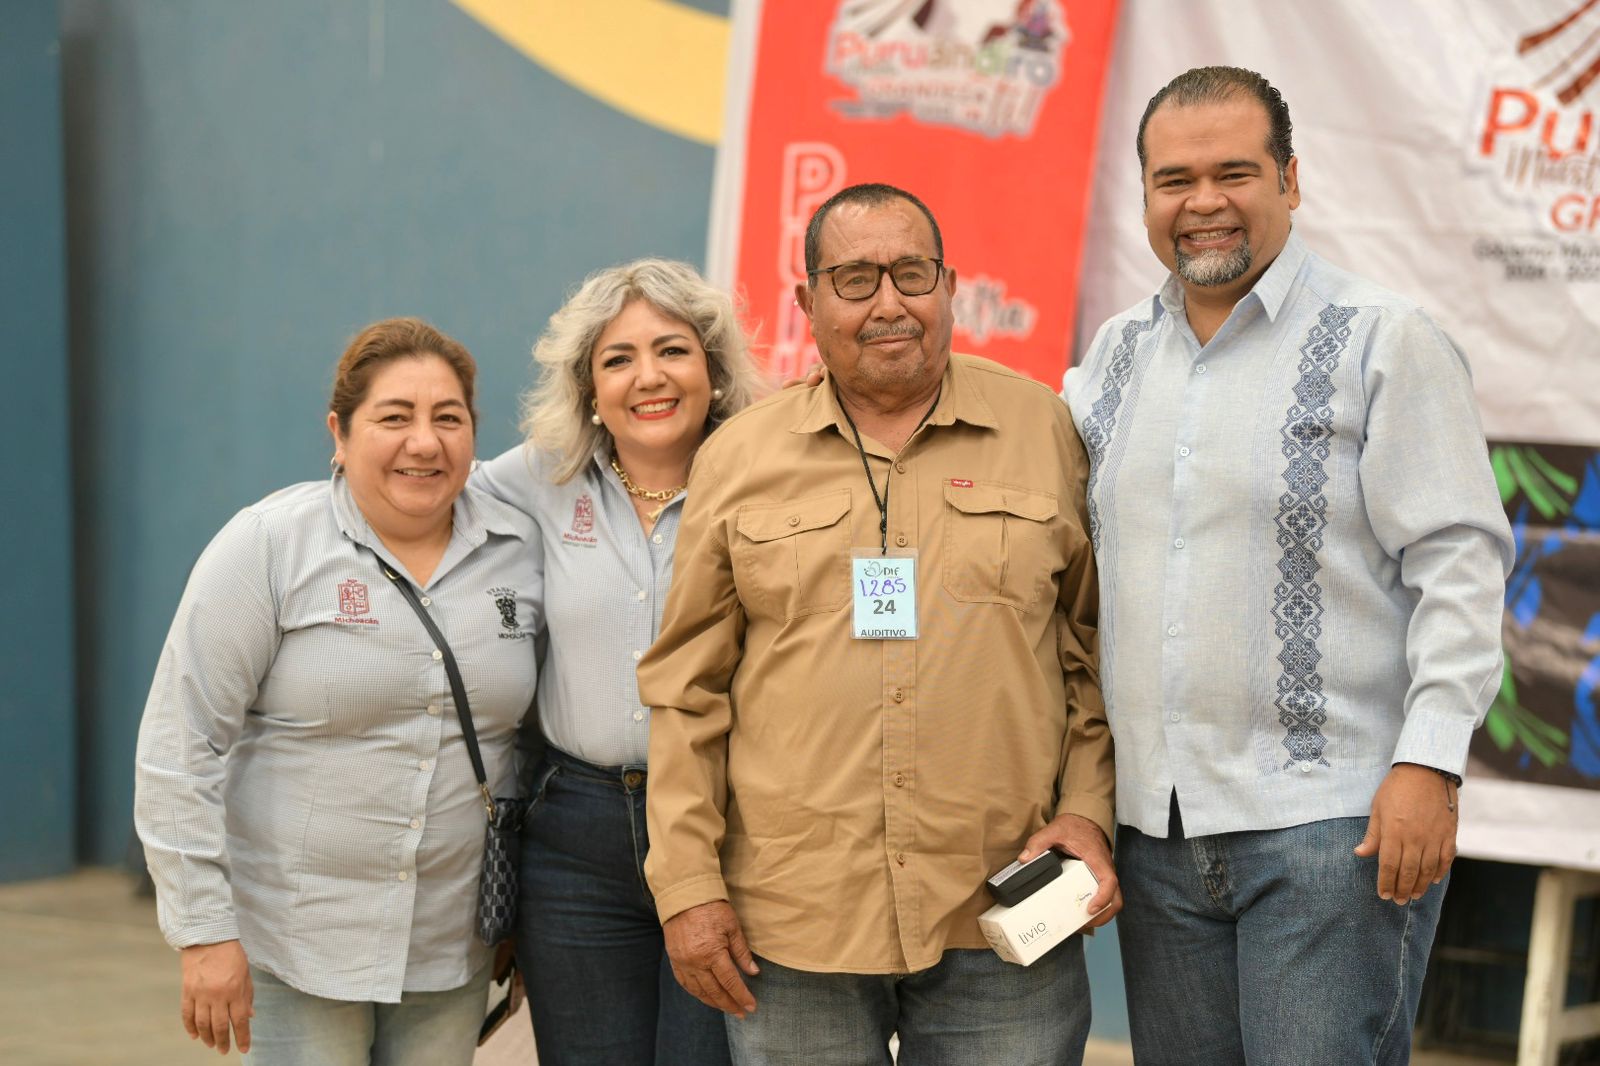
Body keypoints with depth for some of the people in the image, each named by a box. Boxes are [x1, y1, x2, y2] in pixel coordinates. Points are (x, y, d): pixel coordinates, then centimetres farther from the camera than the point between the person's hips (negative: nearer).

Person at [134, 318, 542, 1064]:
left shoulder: (520, 552, 4)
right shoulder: (267, 546, -8)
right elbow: (181, 744, -10)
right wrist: (204, 932, -14)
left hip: (452, 948, 4)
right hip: (293, 947, -4)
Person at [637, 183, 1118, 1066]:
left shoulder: (1044, 430, 6)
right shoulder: (739, 460, 7)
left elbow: (1096, 651, 10)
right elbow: (687, 689, 6)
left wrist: (1087, 810, -2)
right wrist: (688, 884, 1)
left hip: (1003, 923, 0)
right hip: (792, 926, 1)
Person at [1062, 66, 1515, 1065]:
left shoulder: (1385, 340, -4)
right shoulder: (1119, 353, 14)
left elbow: (1460, 560, -9)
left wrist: (1430, 762, -17)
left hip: (1336, 828, -6)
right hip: (1157, 825, 6)